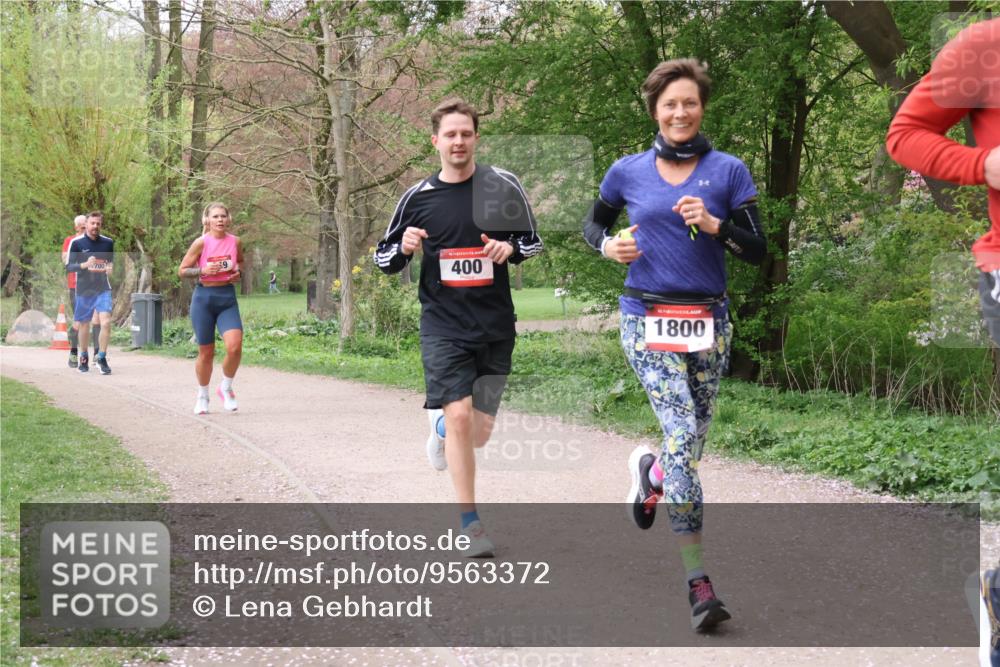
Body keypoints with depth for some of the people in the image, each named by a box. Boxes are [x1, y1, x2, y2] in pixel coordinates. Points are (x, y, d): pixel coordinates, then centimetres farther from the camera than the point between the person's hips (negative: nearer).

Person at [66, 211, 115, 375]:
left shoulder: (108, 243, 2)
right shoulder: (76, 243, -5)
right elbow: (68, 267, -7)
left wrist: (111, 267, -5)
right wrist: (85, 264, -24)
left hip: (103, 289, 1)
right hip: (83, 290, -1)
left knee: (106, 323, -16)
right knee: (83, 325, 11)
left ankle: (102, 358, -6)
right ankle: (83, 358, 30)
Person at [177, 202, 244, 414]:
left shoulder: (235, 242, 2)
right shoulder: (202, 242, -7)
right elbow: (182, 270, -3)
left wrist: (238, 273, 2)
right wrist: (203, 271, -19)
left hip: (228, 298, 2)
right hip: (204, 297, -2)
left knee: (235, 346, -18)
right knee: (206, 352, 5)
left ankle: (226, 388, 6)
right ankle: (202, 396, 27)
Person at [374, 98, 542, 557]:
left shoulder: (503, 185, 1)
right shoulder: (419, 197, 2)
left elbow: (534, 242, 11)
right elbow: (383, 260, 9)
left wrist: (510, 248, -11)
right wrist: (404, 248, -13)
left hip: (495, 327, 1)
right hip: (443, 325, -1)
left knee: (479, 431, 6)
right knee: (459, 414, -16)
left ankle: (441, 428, 44)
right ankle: (470, 523, -5)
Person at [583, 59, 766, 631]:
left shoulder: (728, 171, 2)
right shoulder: (628, 172, 5)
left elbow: (758, 250, 0)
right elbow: (593, 223, 20)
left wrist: (714, 225, -17)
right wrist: (608, 245, -2)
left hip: (708, 321, 2)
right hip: (648, 319, -2)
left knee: (692, 437, 7)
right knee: (683, 432, -17)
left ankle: (649, 472, 47)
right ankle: (698, 581, -17)